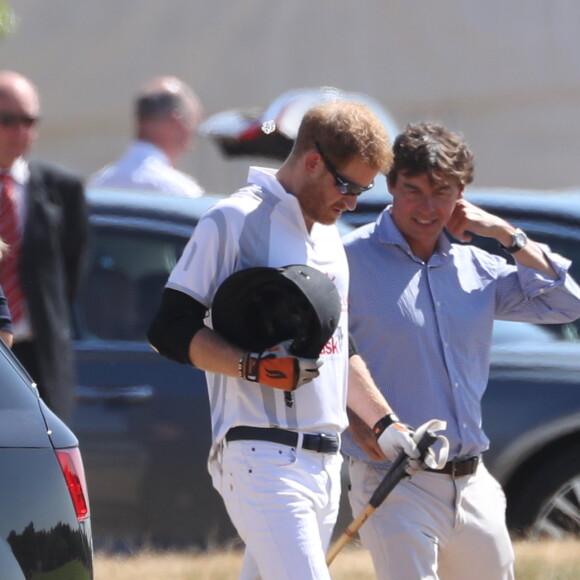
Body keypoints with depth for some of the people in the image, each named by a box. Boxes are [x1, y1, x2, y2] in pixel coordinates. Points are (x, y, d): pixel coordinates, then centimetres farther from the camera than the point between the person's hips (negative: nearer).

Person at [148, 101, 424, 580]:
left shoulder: (328, 236, 22)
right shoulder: (235, 221, -6)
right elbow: (170, 330, -11)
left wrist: (385, 425, 25)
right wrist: (256, 368, -22)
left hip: (324, 463, 8)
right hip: (263, 461, -8)